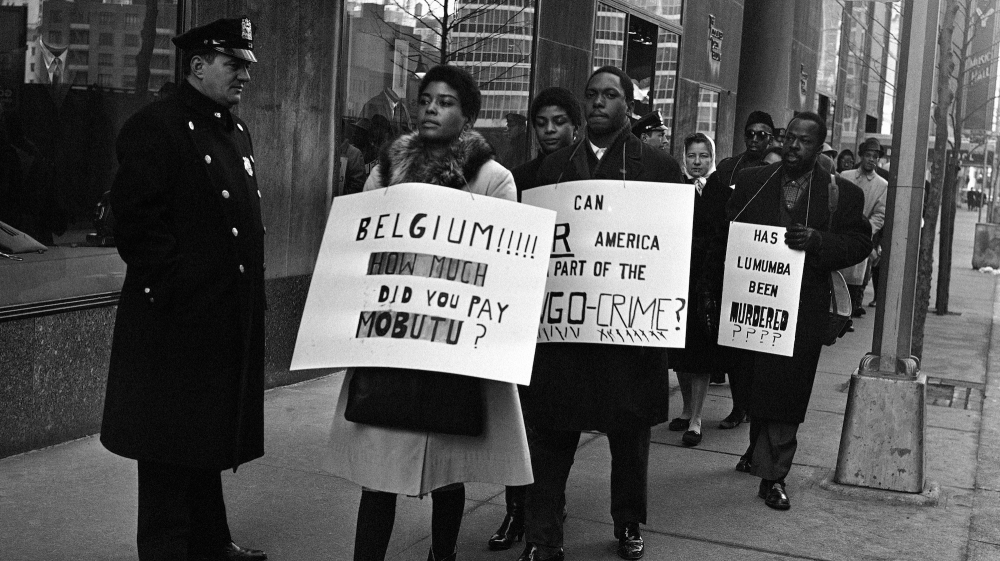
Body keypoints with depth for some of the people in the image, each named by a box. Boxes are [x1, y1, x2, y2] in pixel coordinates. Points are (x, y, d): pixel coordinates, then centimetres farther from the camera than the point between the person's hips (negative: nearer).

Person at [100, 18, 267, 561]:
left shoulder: (237, 131, 15)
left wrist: (251, 284, 13)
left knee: (210, 435, 18)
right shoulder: (153, 128, -11)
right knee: (172, 445, 2)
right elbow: (136, 222, -16)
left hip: (230, 319, 9)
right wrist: (171, 290, -19)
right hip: (176, 319, -8)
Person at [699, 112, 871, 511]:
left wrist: (818, 241, -20)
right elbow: (723, 239, 7)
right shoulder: (751, 183, 6)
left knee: (787, 391, -1)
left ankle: (772, 474, 8)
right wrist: (709, 291, 3)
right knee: (759, 384, 12)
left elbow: (860, 243, -2)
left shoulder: (843, 193, 2)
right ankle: (761, 454, 31)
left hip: (804, 310, -1)